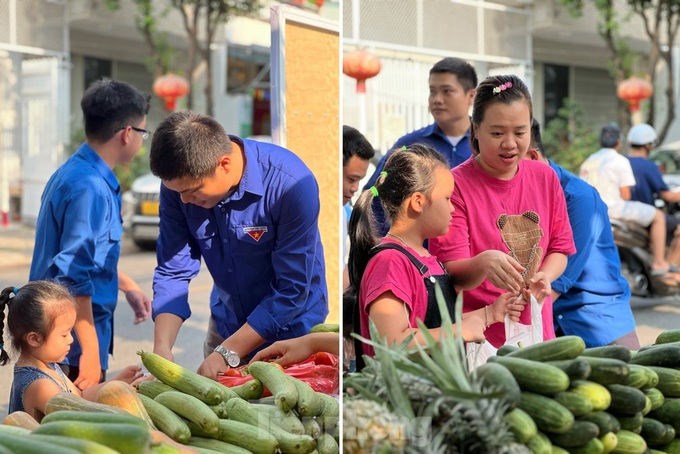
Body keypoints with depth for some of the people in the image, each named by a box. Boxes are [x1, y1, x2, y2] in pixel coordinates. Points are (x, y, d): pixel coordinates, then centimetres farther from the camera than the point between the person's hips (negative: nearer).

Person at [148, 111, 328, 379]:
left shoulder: (291, 184, -30)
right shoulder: (180, 183, -16)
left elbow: (292, 290, -27)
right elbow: (173, 271, -12)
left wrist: (227, 354, -28)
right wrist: (162, 347, -26)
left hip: (292, 329, -4)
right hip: (227, 324, 4)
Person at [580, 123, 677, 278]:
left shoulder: (588, 161, 10)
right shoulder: (620, 161, -9)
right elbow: (625, 195, -12)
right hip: (613, 209, -8)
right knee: (658, 216, 4)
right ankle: (659, 264, 0)